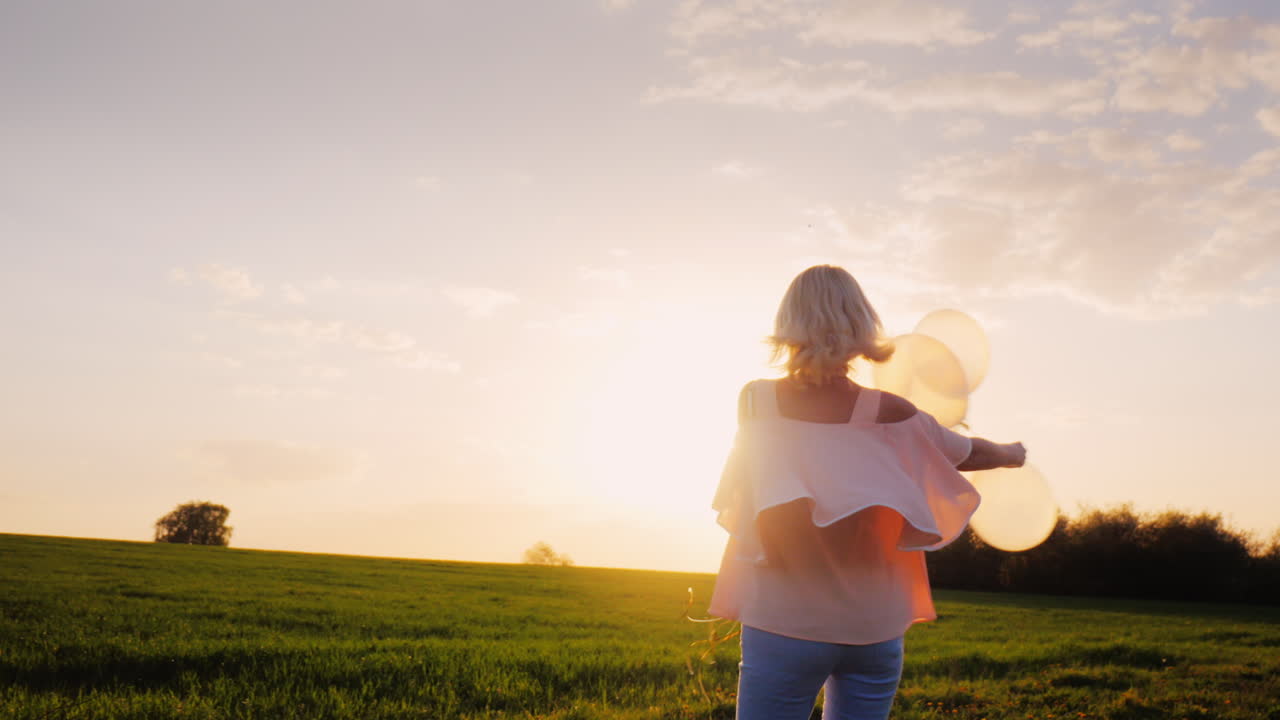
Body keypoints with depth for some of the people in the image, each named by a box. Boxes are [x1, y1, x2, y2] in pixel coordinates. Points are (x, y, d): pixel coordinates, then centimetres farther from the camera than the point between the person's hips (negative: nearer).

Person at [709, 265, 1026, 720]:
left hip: (785, 622, -1)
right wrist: (1011, 455, 37)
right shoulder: (887, 414, -5)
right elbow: (970, 454, 13)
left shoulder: (754, 402, -5)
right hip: (872, 624, 2)